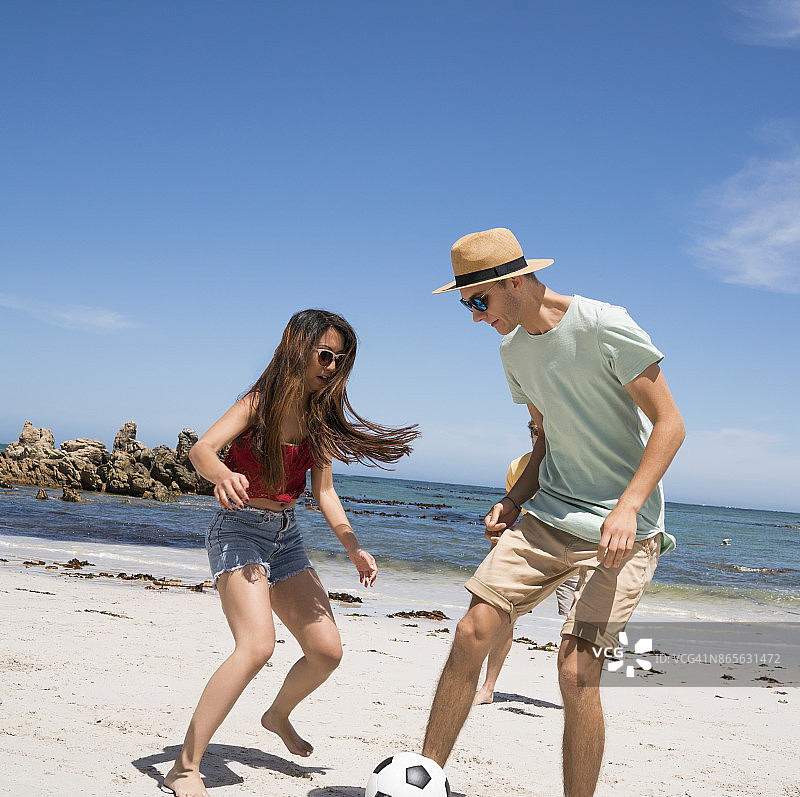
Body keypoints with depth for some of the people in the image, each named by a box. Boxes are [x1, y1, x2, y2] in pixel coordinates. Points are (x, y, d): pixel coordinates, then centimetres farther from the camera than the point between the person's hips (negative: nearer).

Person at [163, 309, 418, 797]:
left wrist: (353, 546, -1)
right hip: (240, 529, -7)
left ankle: (279, 716, 38)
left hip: (287, 537, 7)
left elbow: (324, 490, 11)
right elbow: (201, 449, -25)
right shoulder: (262, 401, -11)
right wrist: (224, 475, -48)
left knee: (327, 651, 7)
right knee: (257, 645, -27)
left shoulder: (321, 417, 7)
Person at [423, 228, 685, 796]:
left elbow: (669, 424, -12)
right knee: (472, 632, -4)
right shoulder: (514, 350, 9)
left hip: (623, 527, -6)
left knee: (577, 672, -14)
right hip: (547, 516, 6)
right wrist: (513, 501, 5)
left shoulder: (606, 328, -14)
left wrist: (627, 507, -23)